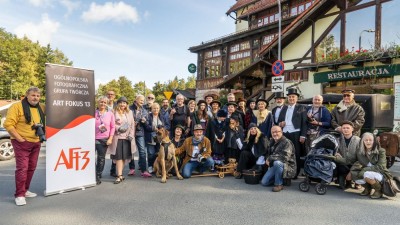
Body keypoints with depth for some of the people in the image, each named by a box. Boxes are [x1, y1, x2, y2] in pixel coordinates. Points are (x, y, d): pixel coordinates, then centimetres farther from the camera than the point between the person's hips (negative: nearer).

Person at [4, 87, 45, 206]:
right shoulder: (17, 106, -9)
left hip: (36, 143, 6)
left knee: (31, 168, 12)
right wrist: (20, 139, -16)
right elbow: (8, 124, -14)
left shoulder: (41, 108, 8)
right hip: (22, 143, -6)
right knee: (22, 168, -7)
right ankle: (19, 195, 2)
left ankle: (25, 190, 25)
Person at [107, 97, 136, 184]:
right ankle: (119, 176, -4)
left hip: (127, 137, 4)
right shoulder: (114, 113, 1)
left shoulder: (129, 112, 13)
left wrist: (131, 134, 1)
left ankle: (119, 174, 19)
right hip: (117, 137, -3)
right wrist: (118, 128, -17)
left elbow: (132, 124, 11)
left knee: (124, 156, 6)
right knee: (118, 156, -5)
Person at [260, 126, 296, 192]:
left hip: (288, 166, -7)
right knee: (264, 182, -1)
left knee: (277, 163, -40)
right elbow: (269, 154, 18)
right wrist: (268, 160, -4)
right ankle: (279, 177, 20)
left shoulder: (287, 142, -18)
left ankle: (279, 184, -20)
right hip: (274, 166, 7)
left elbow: (284, 157, -29)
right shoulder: (272, 142, 7)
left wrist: (270, 158, -20)